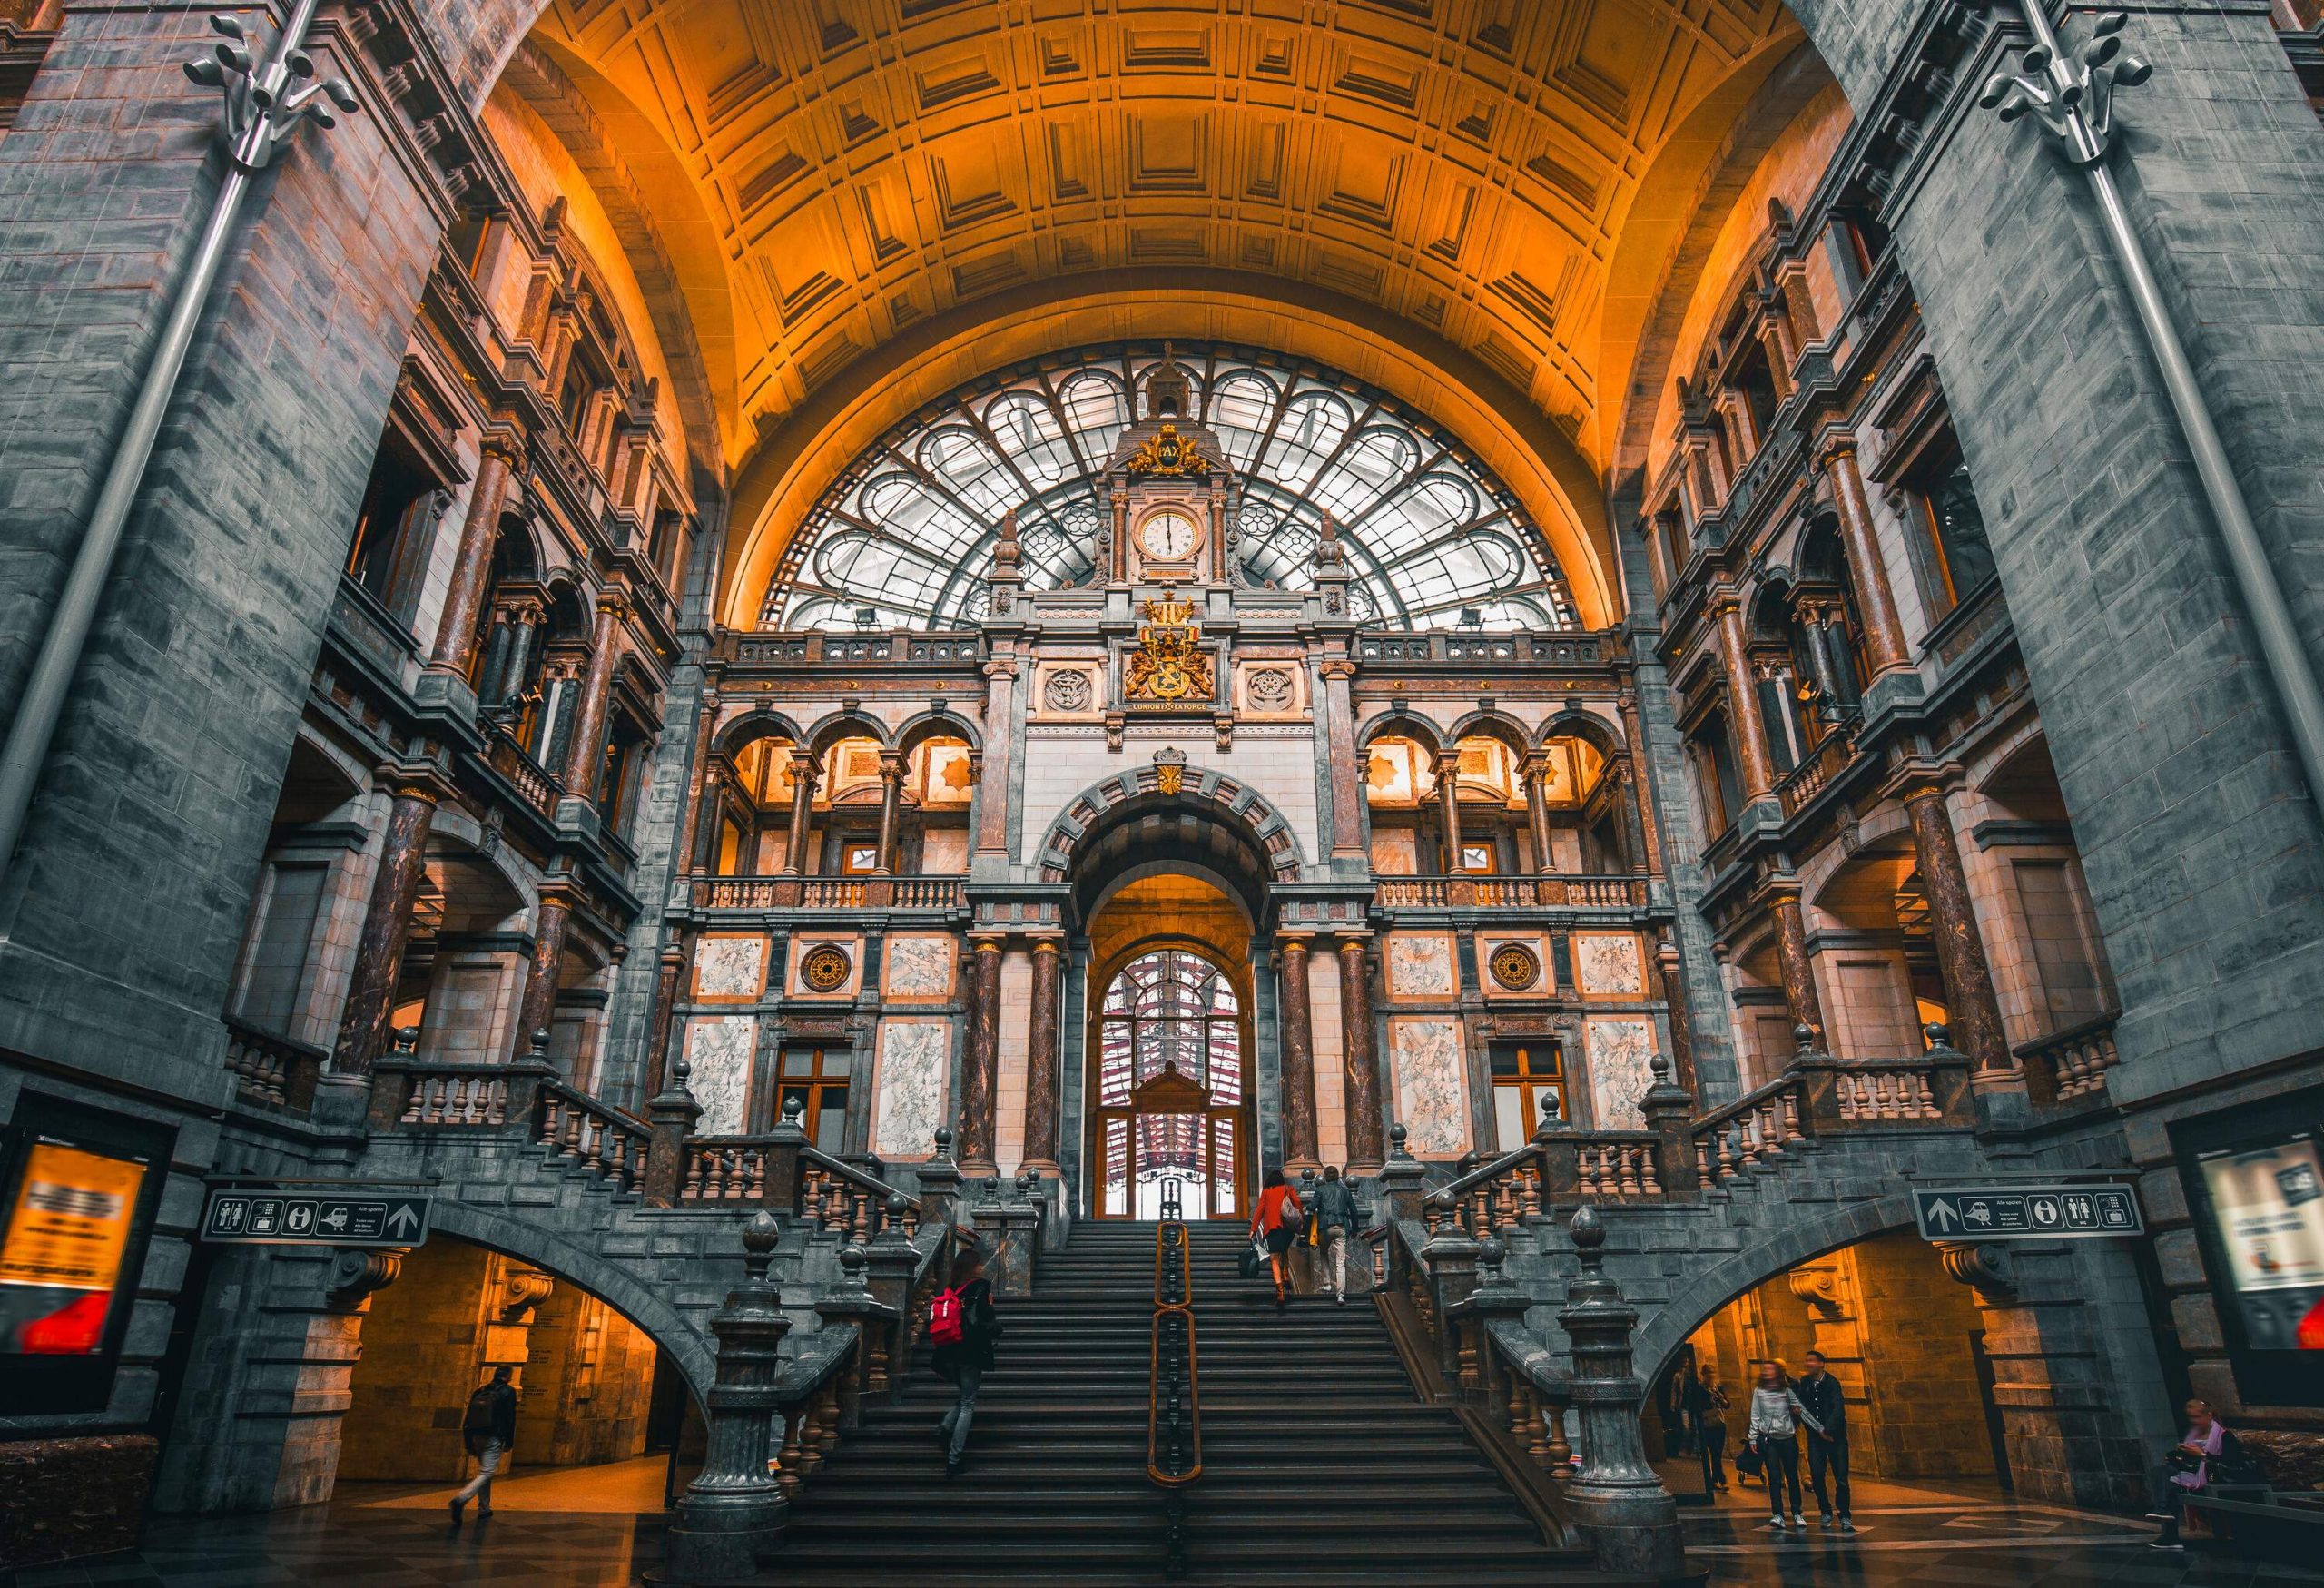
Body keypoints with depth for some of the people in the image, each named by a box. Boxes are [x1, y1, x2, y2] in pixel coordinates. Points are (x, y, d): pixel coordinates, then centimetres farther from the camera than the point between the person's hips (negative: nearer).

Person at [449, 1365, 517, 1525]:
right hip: (494, 1439, -6)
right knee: (486, 1473, -7)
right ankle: (461, 1499, -28)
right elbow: (510, 1419, -8)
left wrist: (468, 1444, 15)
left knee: (483, 1471, 20)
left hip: (477, 1437, 6)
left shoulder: (480, 1391, 11)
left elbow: (468, 1419, 10)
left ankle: (483, 1508, 22)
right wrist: (509, 1443, 0)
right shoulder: (508, 1392, -4)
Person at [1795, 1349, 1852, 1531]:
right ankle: (1826, 1513, 16)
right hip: (1815, 1435, 4)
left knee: (1841, 1478, -4)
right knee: (1816, 1476, 0)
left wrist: (1828, 1430, -27)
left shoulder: (1832, 1383, -10)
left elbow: (1838, 1409, -19)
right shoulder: (1805, 1383, 5)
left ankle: (1845, 1517, 6)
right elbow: (1802, 1405, 11)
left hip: (1835, 1435, -4)